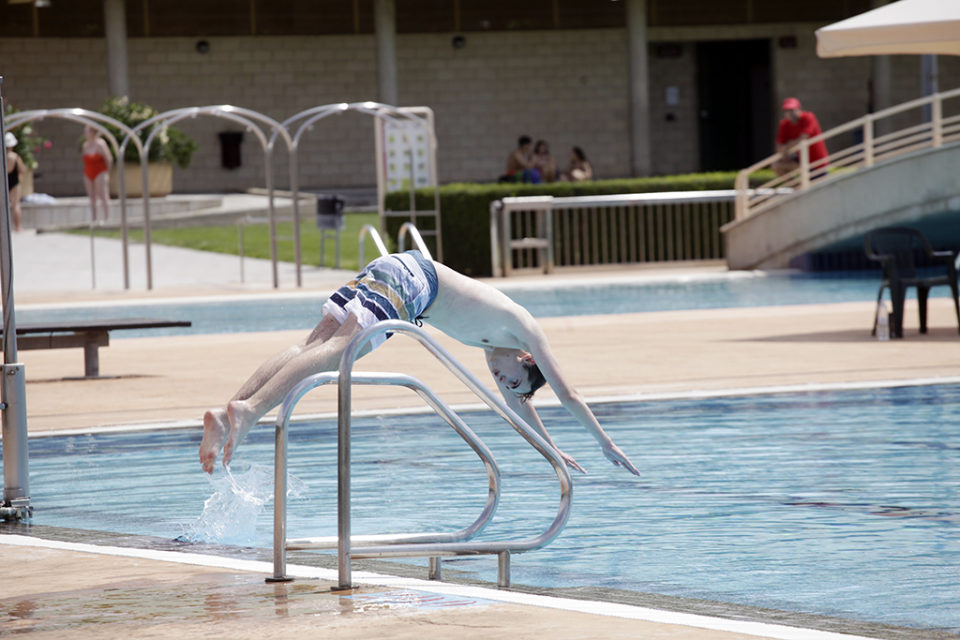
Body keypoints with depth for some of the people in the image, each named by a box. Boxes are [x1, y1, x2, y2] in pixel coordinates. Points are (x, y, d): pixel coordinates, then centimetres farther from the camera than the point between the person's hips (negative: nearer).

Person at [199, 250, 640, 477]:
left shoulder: (492, 339, 32)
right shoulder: (524, 329, 12)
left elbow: (517, 403, 44)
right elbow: (567, 395, 14)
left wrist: (553, 451, 50)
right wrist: (607, 446, 23)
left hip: (385, 272, 8)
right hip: (409, 278, -8)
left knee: (312, 348, -8)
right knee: (337, 351, -26)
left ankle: (225, 416, -27)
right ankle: (249, 409, -47)